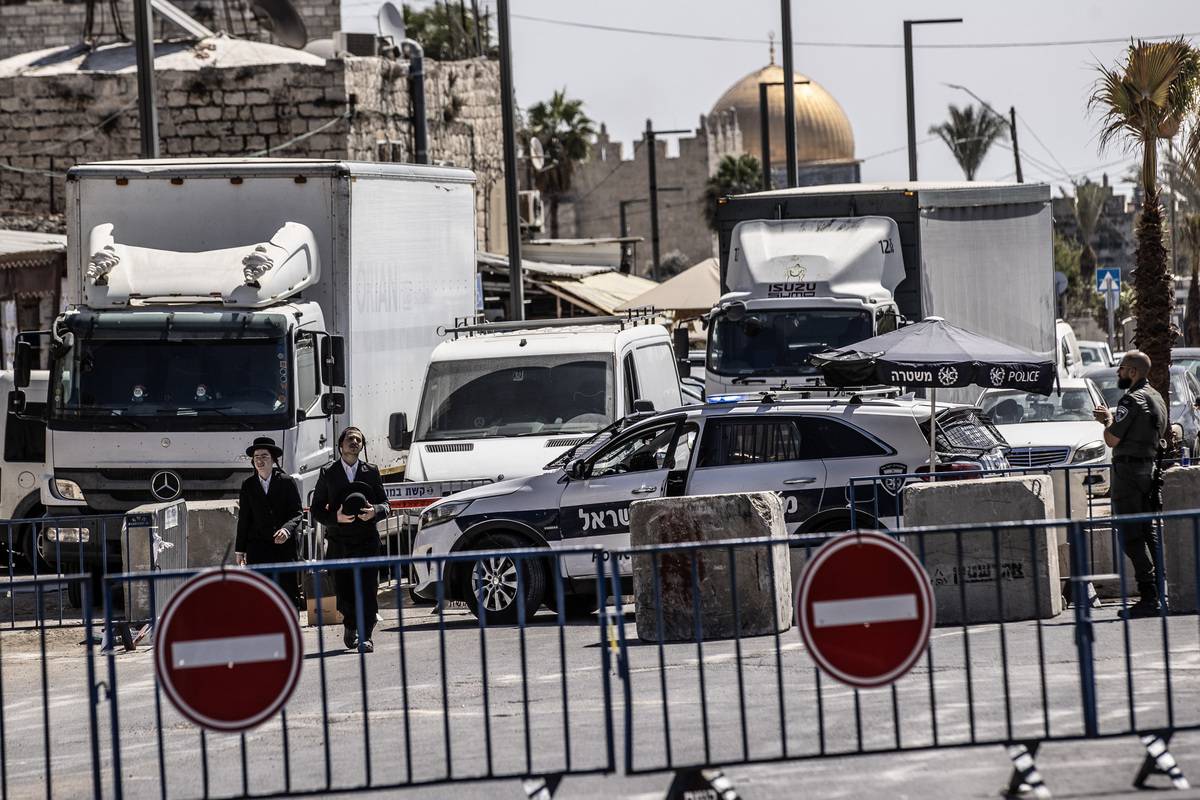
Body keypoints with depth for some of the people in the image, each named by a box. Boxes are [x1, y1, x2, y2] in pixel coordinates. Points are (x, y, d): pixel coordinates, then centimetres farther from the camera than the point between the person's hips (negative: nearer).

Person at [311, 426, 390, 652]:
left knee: (368, 590, -10)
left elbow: (385, 504, 10)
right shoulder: (328, 473, 5)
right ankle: (350, 625, 30)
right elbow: (317, 509, 5)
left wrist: (375, 511, -13)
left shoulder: (371, 472, 9)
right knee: (343, 590, 3)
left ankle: (365, 637, -8)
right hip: (339, 541, 0)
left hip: (366, 541, 0)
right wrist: (335, 517, -15)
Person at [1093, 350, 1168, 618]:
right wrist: (1112, 417, 15)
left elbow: (1112, 440, -17)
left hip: (1128, 470, -9)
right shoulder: (1156, 398, 15)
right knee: (1149, 534, 13)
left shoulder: (1131, 400, -15)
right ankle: (1160, 593, 11)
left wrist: (1108, 421, 3)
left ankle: (1148, 598, -14)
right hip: (1151, 470, 9)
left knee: (1132, 538, -9)